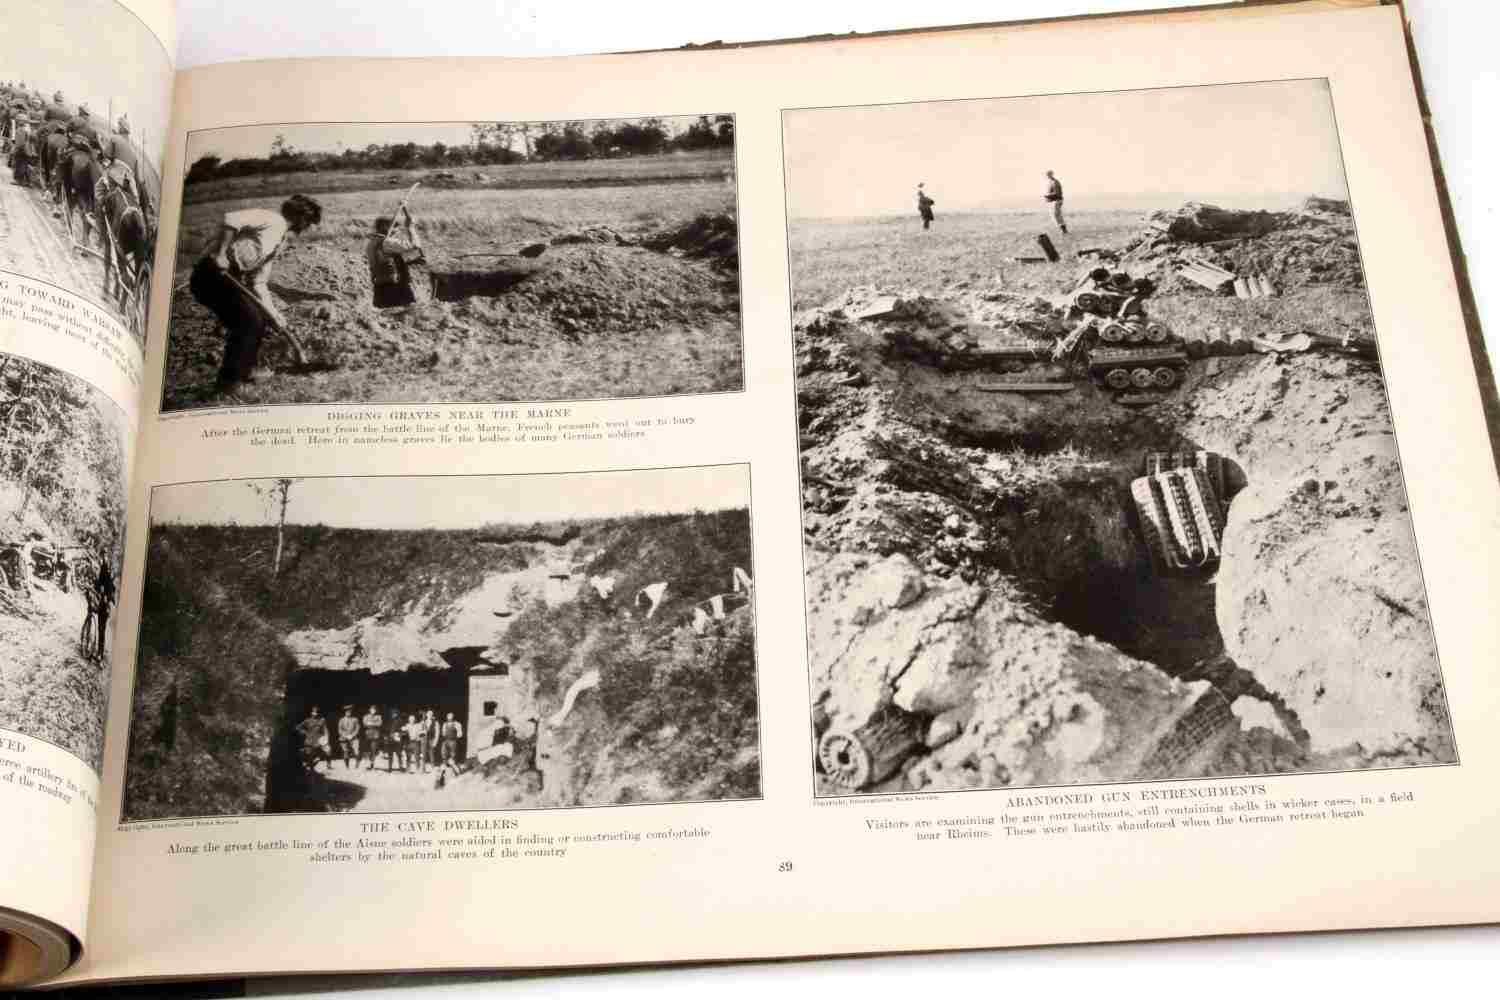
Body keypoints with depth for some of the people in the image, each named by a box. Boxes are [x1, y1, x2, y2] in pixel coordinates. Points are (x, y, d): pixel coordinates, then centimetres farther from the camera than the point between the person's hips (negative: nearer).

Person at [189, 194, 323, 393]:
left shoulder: (278, 242, 20)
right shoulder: (272, 220, -9)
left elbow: (259, 285, 21)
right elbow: (232, 220, -25)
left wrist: (276, 317, 15)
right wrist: (220, 253, -28)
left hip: (228, 279, 10)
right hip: (211, 275, -10)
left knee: (259, 318, 15)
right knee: (249, 321, -11)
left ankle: (245, 371, 27)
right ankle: (228, 380, 1)